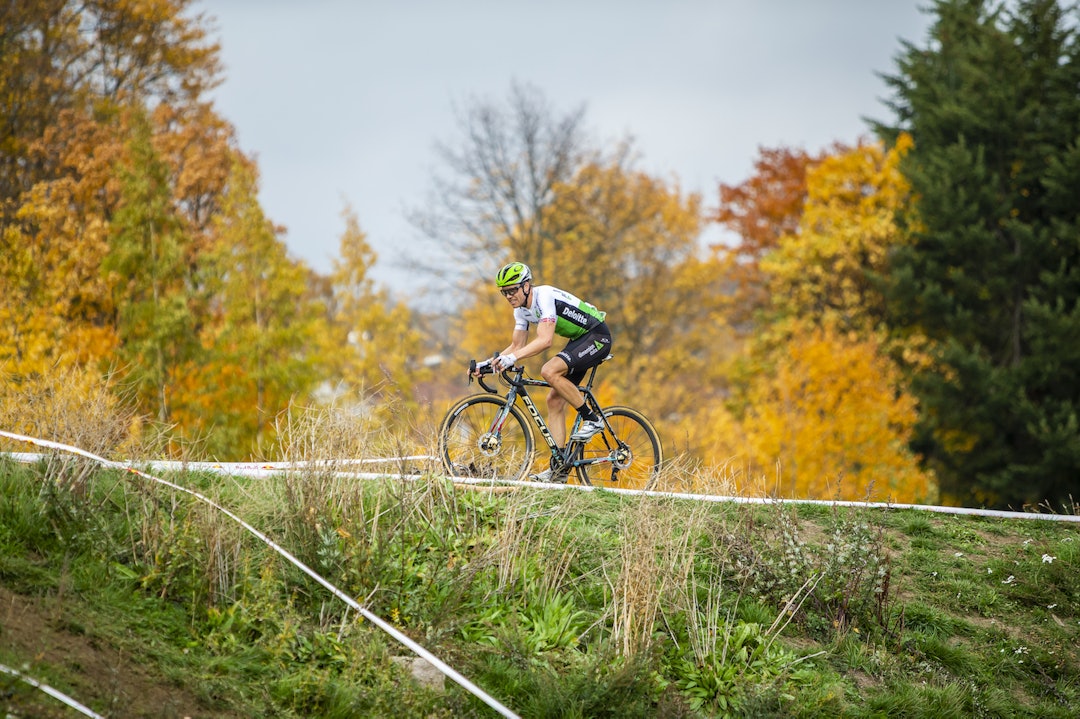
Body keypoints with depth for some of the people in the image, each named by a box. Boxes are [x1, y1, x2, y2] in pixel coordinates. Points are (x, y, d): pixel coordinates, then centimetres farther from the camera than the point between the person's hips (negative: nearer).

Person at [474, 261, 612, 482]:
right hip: (579, 340, 10)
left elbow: (545, 340, -36)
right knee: (554, 400, 1)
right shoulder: (521, 309, 3)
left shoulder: (545, 296, -25)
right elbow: (517, 345, 9)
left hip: (598, 336, -10)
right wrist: (490, 363, -5)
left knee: (550, 371, -29)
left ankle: (591, 419, -15)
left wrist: (512, 358, -45)